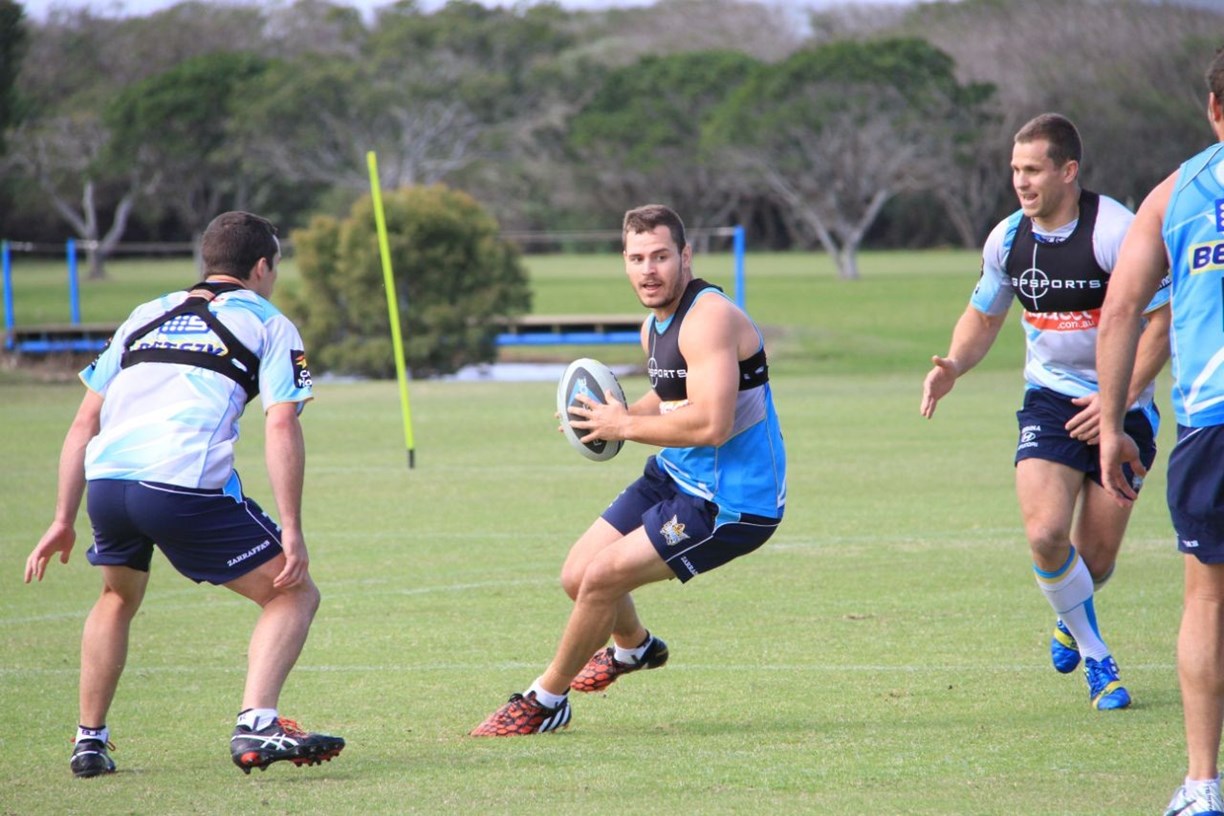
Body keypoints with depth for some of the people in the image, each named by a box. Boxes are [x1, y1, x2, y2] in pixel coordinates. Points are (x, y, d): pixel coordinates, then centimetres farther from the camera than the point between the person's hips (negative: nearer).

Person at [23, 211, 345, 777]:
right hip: (186, 485, -5)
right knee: (294, 594, 8)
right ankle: (255, 726, -11)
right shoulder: (268, 324, 14)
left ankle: (89, 742, 30)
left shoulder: (146, 316, 28)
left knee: (118, 599, 33)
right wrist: (291, 531, -3)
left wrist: (63, 521, 28)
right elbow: (281, 427, -1)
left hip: (105, 478, 5)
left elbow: (85, 422, 25)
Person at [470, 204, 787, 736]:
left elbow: (711, 424, -32)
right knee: (577, 577, 12)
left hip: (729, 504, -9)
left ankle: (545, 702, 7)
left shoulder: (708, 319, -23)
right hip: (675, 476, 9)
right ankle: (633, 648, 46)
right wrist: (615, 416, 4)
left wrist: (624, 426, -19)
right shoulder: (654, 326, 8)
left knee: (602, 577, -14)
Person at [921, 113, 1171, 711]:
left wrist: (1119, 398, -20)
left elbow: (1161, 318, -13)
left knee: (1095, 560, 1)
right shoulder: (1007, 240, -1)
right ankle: (1096, 661, 1)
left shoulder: (1115, 231, -17)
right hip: (1049, 398, 3)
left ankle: (1071, 620, 39)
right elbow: (984, 315, 16)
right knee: (1045, 534, -19)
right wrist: (953, 365, -4)